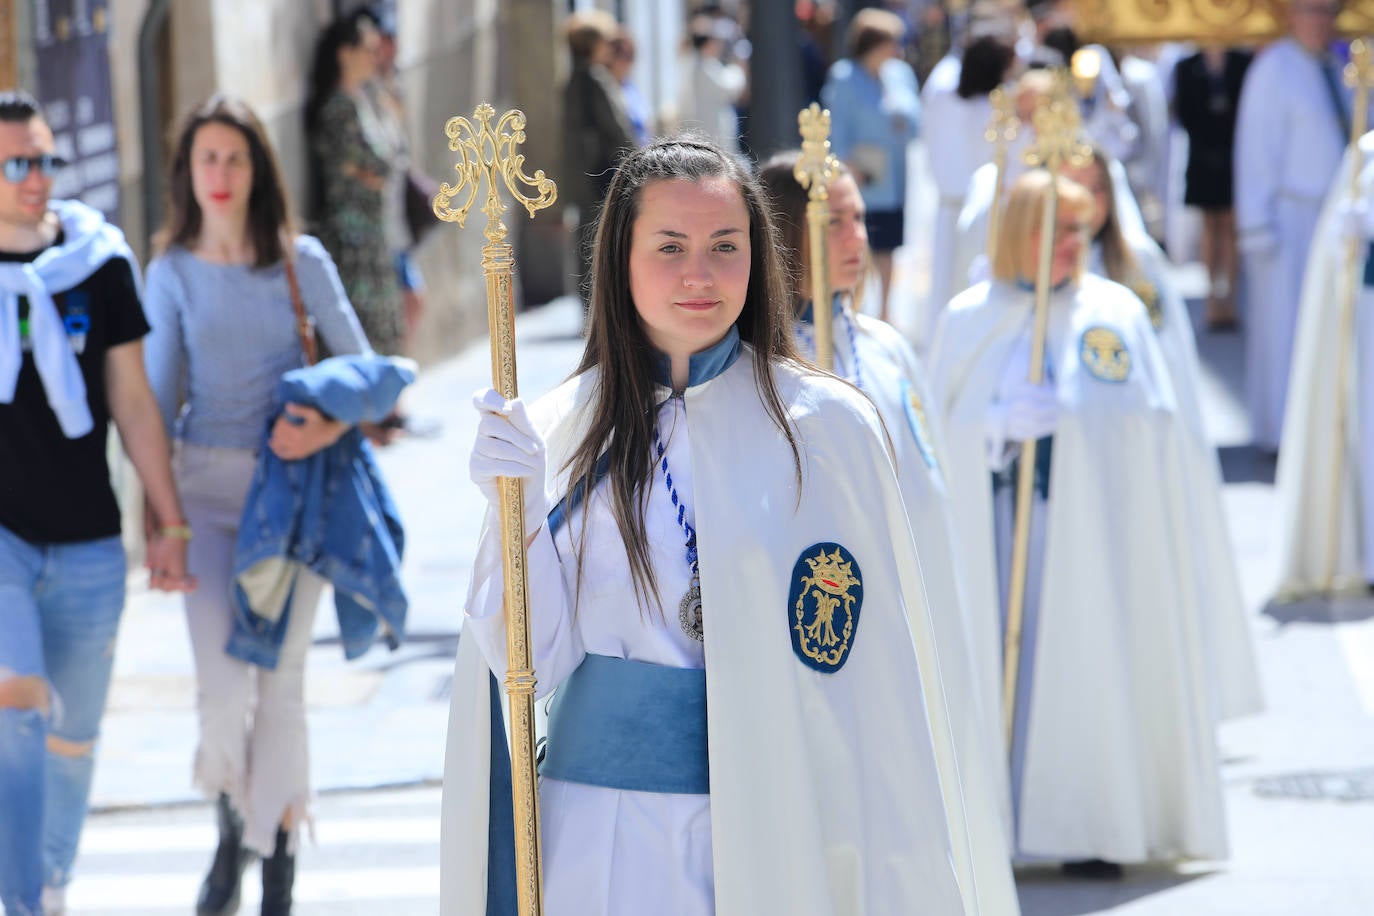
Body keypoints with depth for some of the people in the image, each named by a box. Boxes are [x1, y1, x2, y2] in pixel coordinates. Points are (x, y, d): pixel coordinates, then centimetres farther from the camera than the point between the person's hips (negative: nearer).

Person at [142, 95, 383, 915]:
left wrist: (331, 426, -18)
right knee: (221, 684, -9)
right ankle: (233, 825, 18)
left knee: (280, 677, 1)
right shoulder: (172, 272, 3)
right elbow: (161, 392, 6)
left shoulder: (301, 261, 0)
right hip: (208, 486, 0)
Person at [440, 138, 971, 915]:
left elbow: (883, 673, -1)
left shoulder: (828, 426, -3)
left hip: (779, 824, -1)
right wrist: (520, 509, -14)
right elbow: (535, 662, 0)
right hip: (606, 837, 1)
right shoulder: (559, 434, 2)